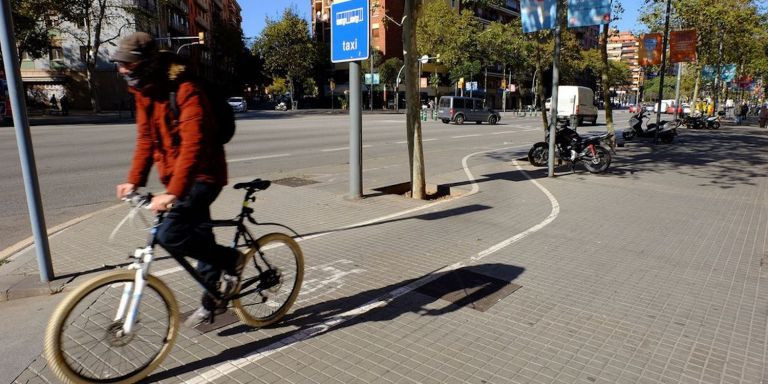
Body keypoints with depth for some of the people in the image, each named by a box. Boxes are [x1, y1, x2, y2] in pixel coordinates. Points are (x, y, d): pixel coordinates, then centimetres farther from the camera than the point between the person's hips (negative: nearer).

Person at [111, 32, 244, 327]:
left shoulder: (185, 90, -20)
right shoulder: (144, 93, 6)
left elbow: (192, 144, -30)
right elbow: (145, 139, 11)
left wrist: (173, 192, -37)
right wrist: (134, 180, 1)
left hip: (202, 176, -8)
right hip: (176, 178, 8)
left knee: (169, 235, -21)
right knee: (199, 237, 15)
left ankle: (231, 259, 2)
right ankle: (212, 303, 30)